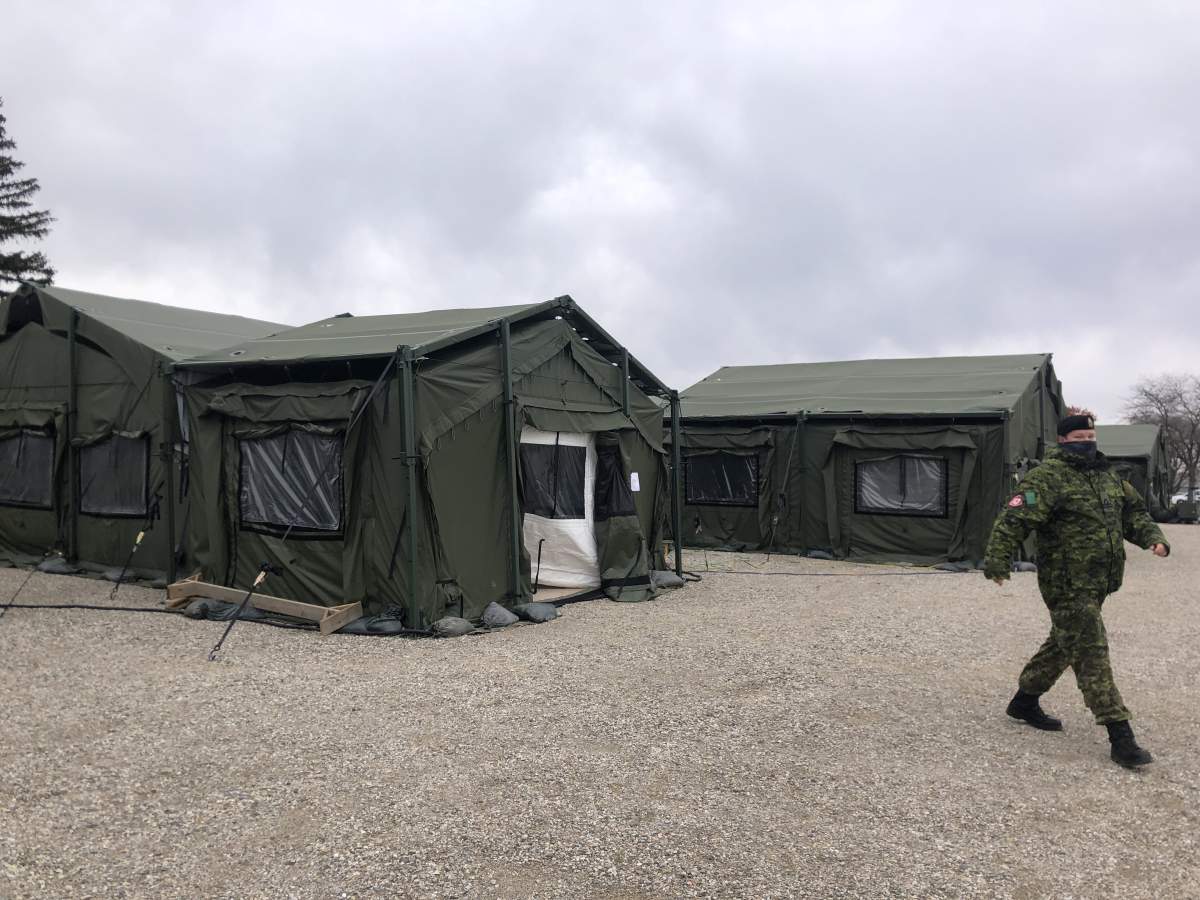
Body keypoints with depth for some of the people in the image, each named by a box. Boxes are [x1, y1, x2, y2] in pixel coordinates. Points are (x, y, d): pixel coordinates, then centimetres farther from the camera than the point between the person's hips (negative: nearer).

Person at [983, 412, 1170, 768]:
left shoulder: (1107, 474, 14)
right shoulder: (1048, 477, -13)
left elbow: (1133, 511, 23)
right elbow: (1014, 519, -21)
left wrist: (1153, 537, 4)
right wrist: (998, 560, -30)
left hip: (1098, 584, 9)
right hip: (1068, 586, -9)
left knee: (1064, 644, 20)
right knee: (1092, 654, -8)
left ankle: (1025, 702, 37)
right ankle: (1120, 737, -4)